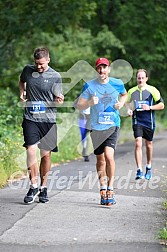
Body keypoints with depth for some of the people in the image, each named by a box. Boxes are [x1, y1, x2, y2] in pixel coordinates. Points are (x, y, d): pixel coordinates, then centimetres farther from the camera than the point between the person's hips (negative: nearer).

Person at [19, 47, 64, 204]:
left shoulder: (55, 77, -1)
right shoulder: (28, 70, 5)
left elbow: (57, 101, 0)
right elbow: (21, 81, 28)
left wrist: (59, 100, -22)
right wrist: (22, 92, 9)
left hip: (48, 120, -1)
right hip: (30, 119, 1)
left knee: (46, 155, 3)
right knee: (31, 150, -14)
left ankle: (43, 188, 17)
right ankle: (33, 186, -6)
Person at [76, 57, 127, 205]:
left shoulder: (117, 84, 1)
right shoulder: (89, 86, -3)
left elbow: (124, 94, 23)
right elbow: (79, 106, -2)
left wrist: (121, 104, 3)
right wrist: (90, 103, -21)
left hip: (113, 126, -1)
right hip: (96, 127, 1)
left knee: (109, 156, -19)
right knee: (100, 160, 10)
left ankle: (110, 189, -7)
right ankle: (103, 189, 24)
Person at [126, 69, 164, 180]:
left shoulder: (152, 90, -4)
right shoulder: (131, 91, 4)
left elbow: (161, 105, 0)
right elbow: (128, 102, 22)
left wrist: (150, 107, -14)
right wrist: (129, 109, 1)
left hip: (149, 122, 0)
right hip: (137, 121, 0)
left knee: (149, 145, 11)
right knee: (138, 144, -14)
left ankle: (149, 167, 33)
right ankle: (139, 170, -16)